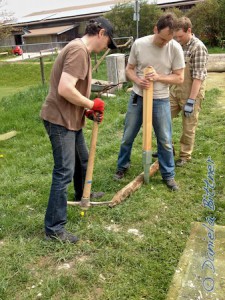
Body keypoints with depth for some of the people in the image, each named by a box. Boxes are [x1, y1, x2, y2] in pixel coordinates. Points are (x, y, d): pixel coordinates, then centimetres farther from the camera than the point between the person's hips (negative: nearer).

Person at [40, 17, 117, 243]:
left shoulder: (81, 50, 14)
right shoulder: (79, 50, -19)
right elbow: (65, 89, -29)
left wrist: (89, 111, 4)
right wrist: (92, 104, -15)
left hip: (71, 119, 10)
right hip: (60, 120, -10)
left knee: (82, 160, 25)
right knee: (64, 172, -7)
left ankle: (82, 194, 50)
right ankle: (54, 228, 4)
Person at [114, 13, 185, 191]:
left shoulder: (175, 48, -11)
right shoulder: (139, 44, -8)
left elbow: (179, 78, -7)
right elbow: (129, 69, 1)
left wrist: (158, 77, -22)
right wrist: (138, 81, -20)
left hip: (161, 101, -1)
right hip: (137, 97, 1)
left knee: (165, 140, 6)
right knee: (128, 137, 12)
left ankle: (168, 175, 23)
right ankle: (122, 167, 34)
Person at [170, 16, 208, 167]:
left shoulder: (198, 47, -16)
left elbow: (198, 77, -20)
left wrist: (191, 101, -22)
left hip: (192, 92, -7)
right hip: (175, 90, 7)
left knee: (188, 127, 5)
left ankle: (185, 156, 22)